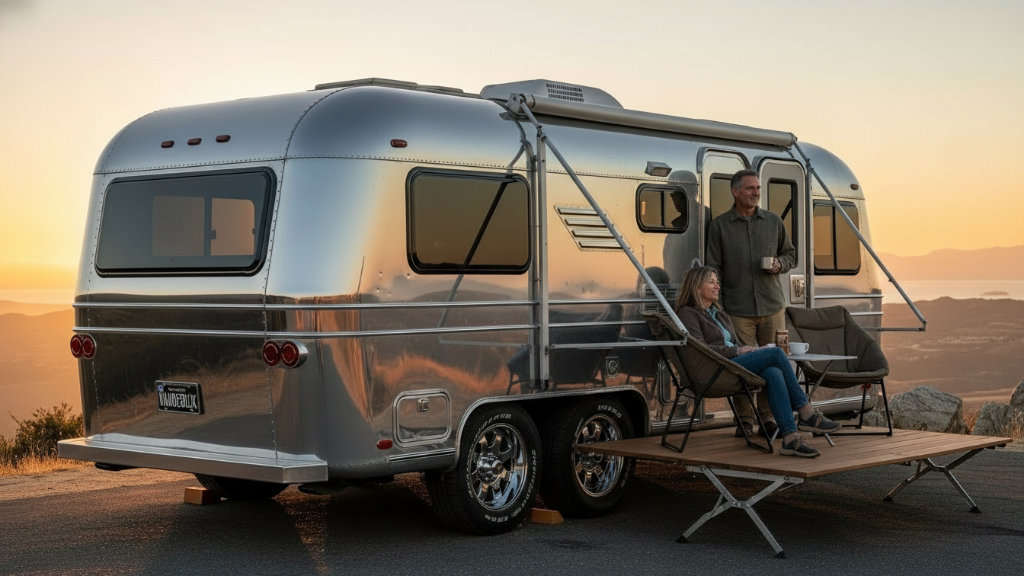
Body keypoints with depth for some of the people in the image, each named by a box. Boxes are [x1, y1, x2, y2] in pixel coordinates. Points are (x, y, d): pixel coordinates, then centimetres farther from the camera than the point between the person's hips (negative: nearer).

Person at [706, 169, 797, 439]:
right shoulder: (720, 225, 3)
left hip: (772, 305, 2)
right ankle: (744, 419, 6)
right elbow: (713, 269, 3)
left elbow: (790, 254, 22)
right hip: (738, 309, -2)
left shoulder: (773, 222, 12)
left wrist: (780, 264, -1)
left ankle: (768, 416, 11)